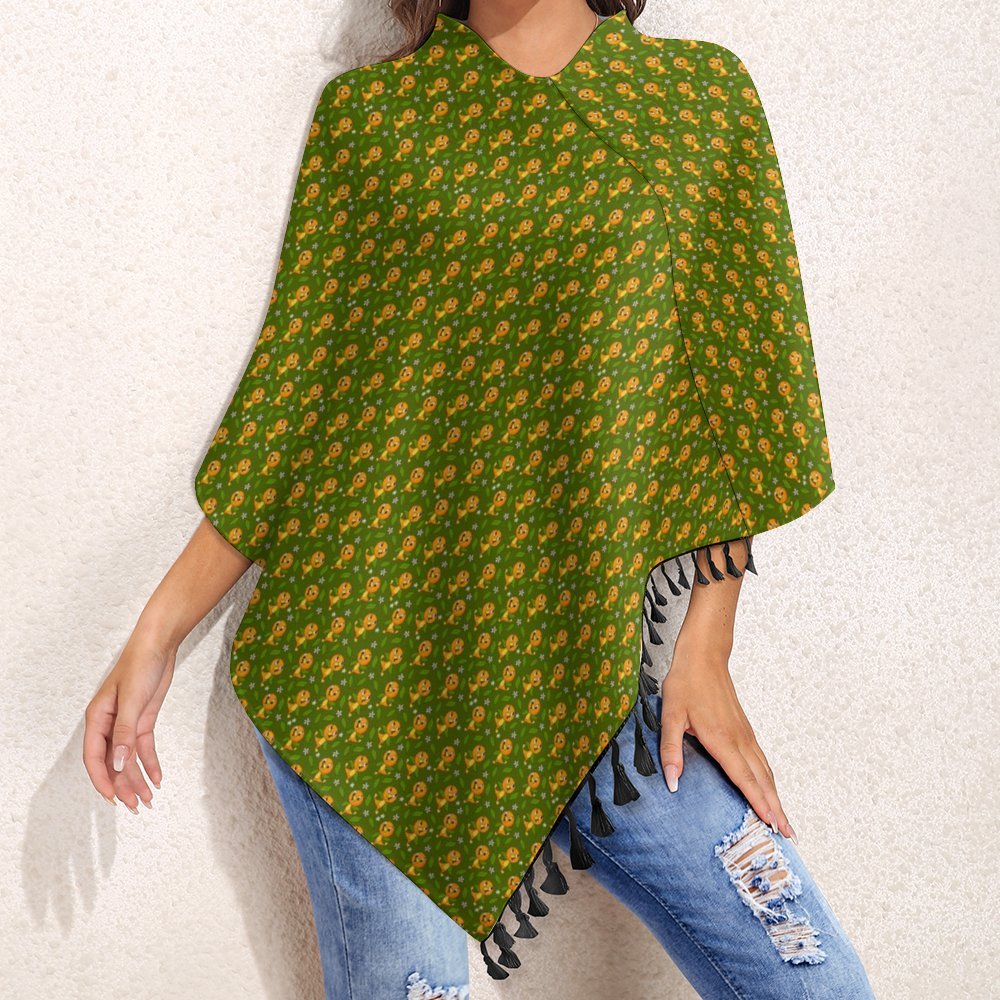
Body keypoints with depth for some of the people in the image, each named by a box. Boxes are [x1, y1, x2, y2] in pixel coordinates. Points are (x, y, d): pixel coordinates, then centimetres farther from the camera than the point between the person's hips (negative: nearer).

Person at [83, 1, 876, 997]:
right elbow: (292, 393, 5)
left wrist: (705, 648, 0)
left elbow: (727, 395, 6)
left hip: (591, 658, 2)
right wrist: (159, 631, 2)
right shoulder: (368, 109, 5)